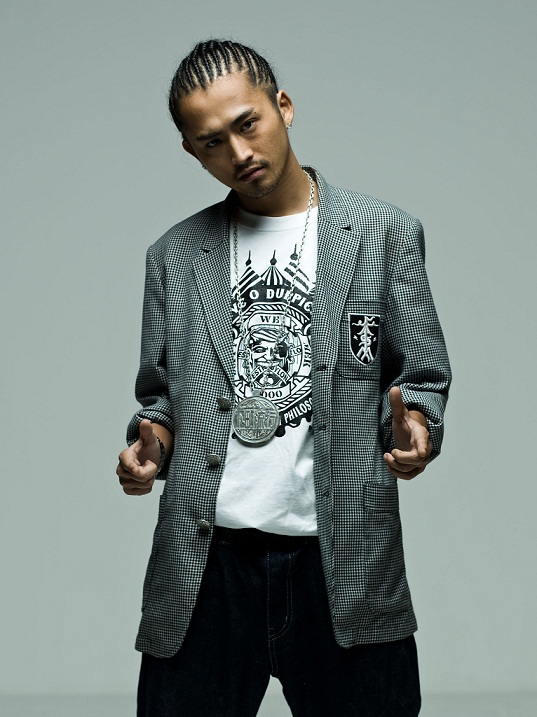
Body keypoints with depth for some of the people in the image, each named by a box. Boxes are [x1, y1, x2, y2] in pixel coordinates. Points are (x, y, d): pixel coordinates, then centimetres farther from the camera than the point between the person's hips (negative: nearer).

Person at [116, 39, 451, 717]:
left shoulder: (384, 233, 7)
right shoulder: (175, 254, 13)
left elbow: (422, 377, 7)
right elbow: (159, 393, 17)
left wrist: (412, 426, -15)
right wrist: (152, 440, -4)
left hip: (345, 559, -1)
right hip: (203, 562, 2)